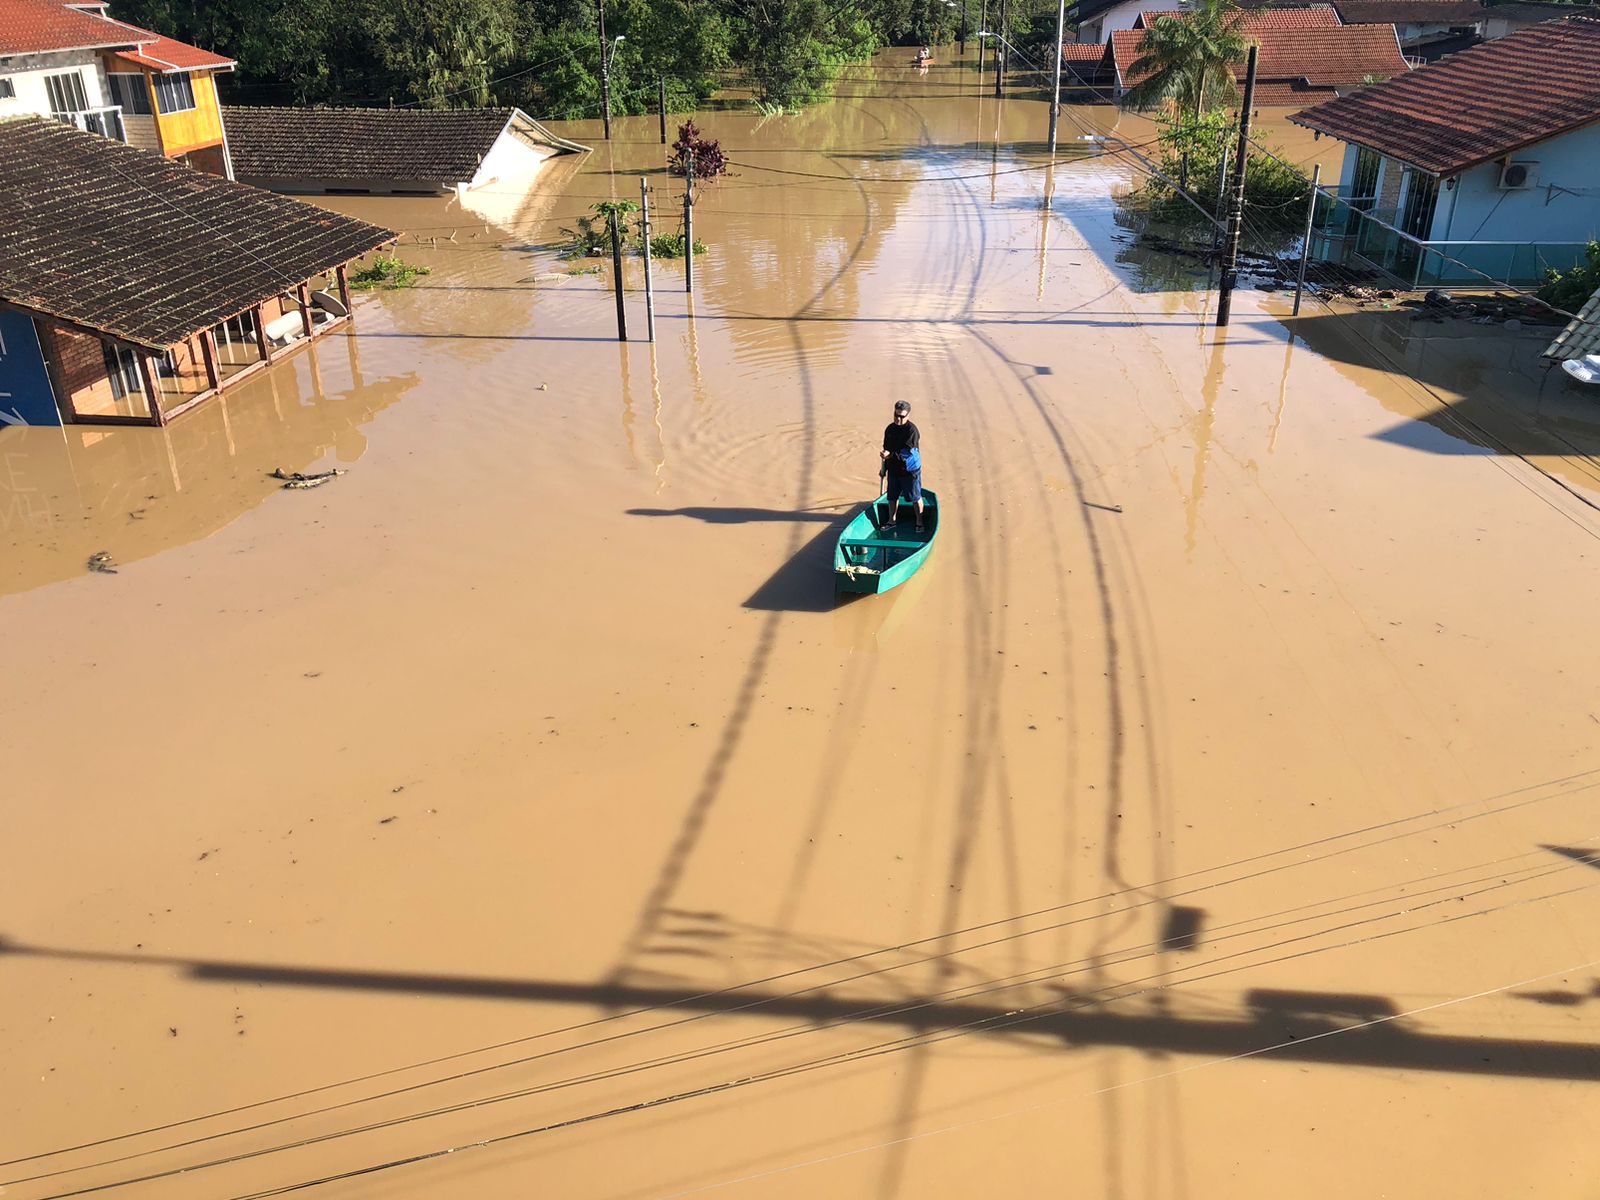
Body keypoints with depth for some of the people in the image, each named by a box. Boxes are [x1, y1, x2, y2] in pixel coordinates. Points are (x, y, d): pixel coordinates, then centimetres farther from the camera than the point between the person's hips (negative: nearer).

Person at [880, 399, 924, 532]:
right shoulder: (890, 429, 6)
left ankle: (919, 522, 19)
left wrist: (891, 455, -31)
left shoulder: (912, 430, -17)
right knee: (892, 496, 13)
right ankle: (892, 521, 28)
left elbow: (907, 452, -23)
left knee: (915, 497, 5)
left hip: (910, 470, -6)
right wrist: (884, 468, 19)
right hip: (893, 470, 6)